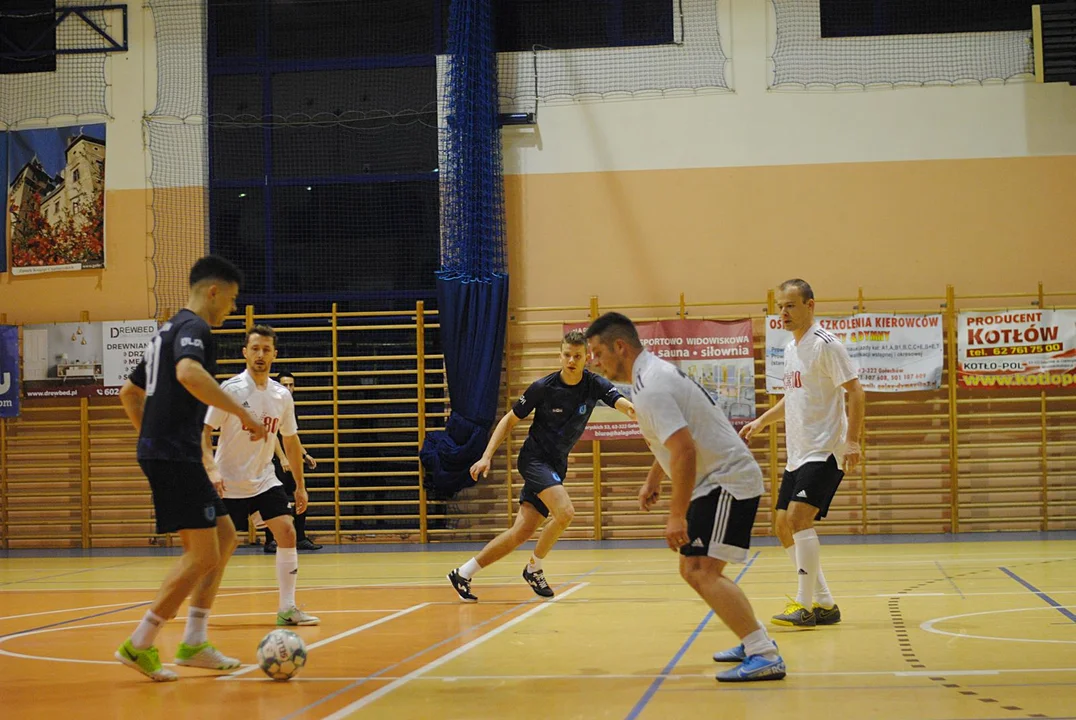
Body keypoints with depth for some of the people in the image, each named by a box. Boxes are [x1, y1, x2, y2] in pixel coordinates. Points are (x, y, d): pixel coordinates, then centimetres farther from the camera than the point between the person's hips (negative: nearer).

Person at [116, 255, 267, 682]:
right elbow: (188, 373, -31)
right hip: (175, 455, -10)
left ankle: (193, 643, 12)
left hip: (162, 452, 10)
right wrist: (242, 413, -28)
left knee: (225, 536, 13)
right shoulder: (193, 327, -9)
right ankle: (139, 645, -5)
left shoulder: (168, 332, 22)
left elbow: (129, 393, 29)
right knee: (203, 554, -9)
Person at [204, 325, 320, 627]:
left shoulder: (282, 396, 2)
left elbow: (291, 441, 13)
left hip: (265, 479, 4)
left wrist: (300, 485, 12)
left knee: (287, 532, -12)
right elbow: (205, 432, -12)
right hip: (228, 483, -4)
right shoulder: (230, 389, -12)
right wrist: (210, 474, -22)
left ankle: (287, 609, -6)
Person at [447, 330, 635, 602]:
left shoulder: (595, 385, -6)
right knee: (565, 512, -27)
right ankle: (534, 568, -3)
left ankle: (463, 574, 12)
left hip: (557, 465, 5)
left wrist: (632, 409, -50)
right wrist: (487, 456, -10)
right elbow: (510, 420, -3)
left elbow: (621, 402, -24)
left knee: (522, 531, 0)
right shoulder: (543, 387, -13)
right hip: (534, 458, -4)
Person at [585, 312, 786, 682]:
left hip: (727, 481, -11)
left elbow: (684, 450, -28)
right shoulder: (656, 372, 13)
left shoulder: (651, 388, -20)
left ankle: (765, 656, -22)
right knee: (692, 569, 17)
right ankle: (755, 640, 24)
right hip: (716, 483, 11)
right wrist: (653, 480, 33)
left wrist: (677, 515, -26)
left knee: (702, 571, -19)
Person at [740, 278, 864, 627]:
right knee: (783, 525, 7)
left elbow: (855, 392, -14)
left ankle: (805, 605, -13)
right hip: (797, 454, 9)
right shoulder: (790, 349, 15)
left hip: (825, 451, -9)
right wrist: (761, 421, 17)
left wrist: (852, 443, -21)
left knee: (798, 517, -20)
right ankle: (824, 603, 15)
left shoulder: (825, 344, -11)